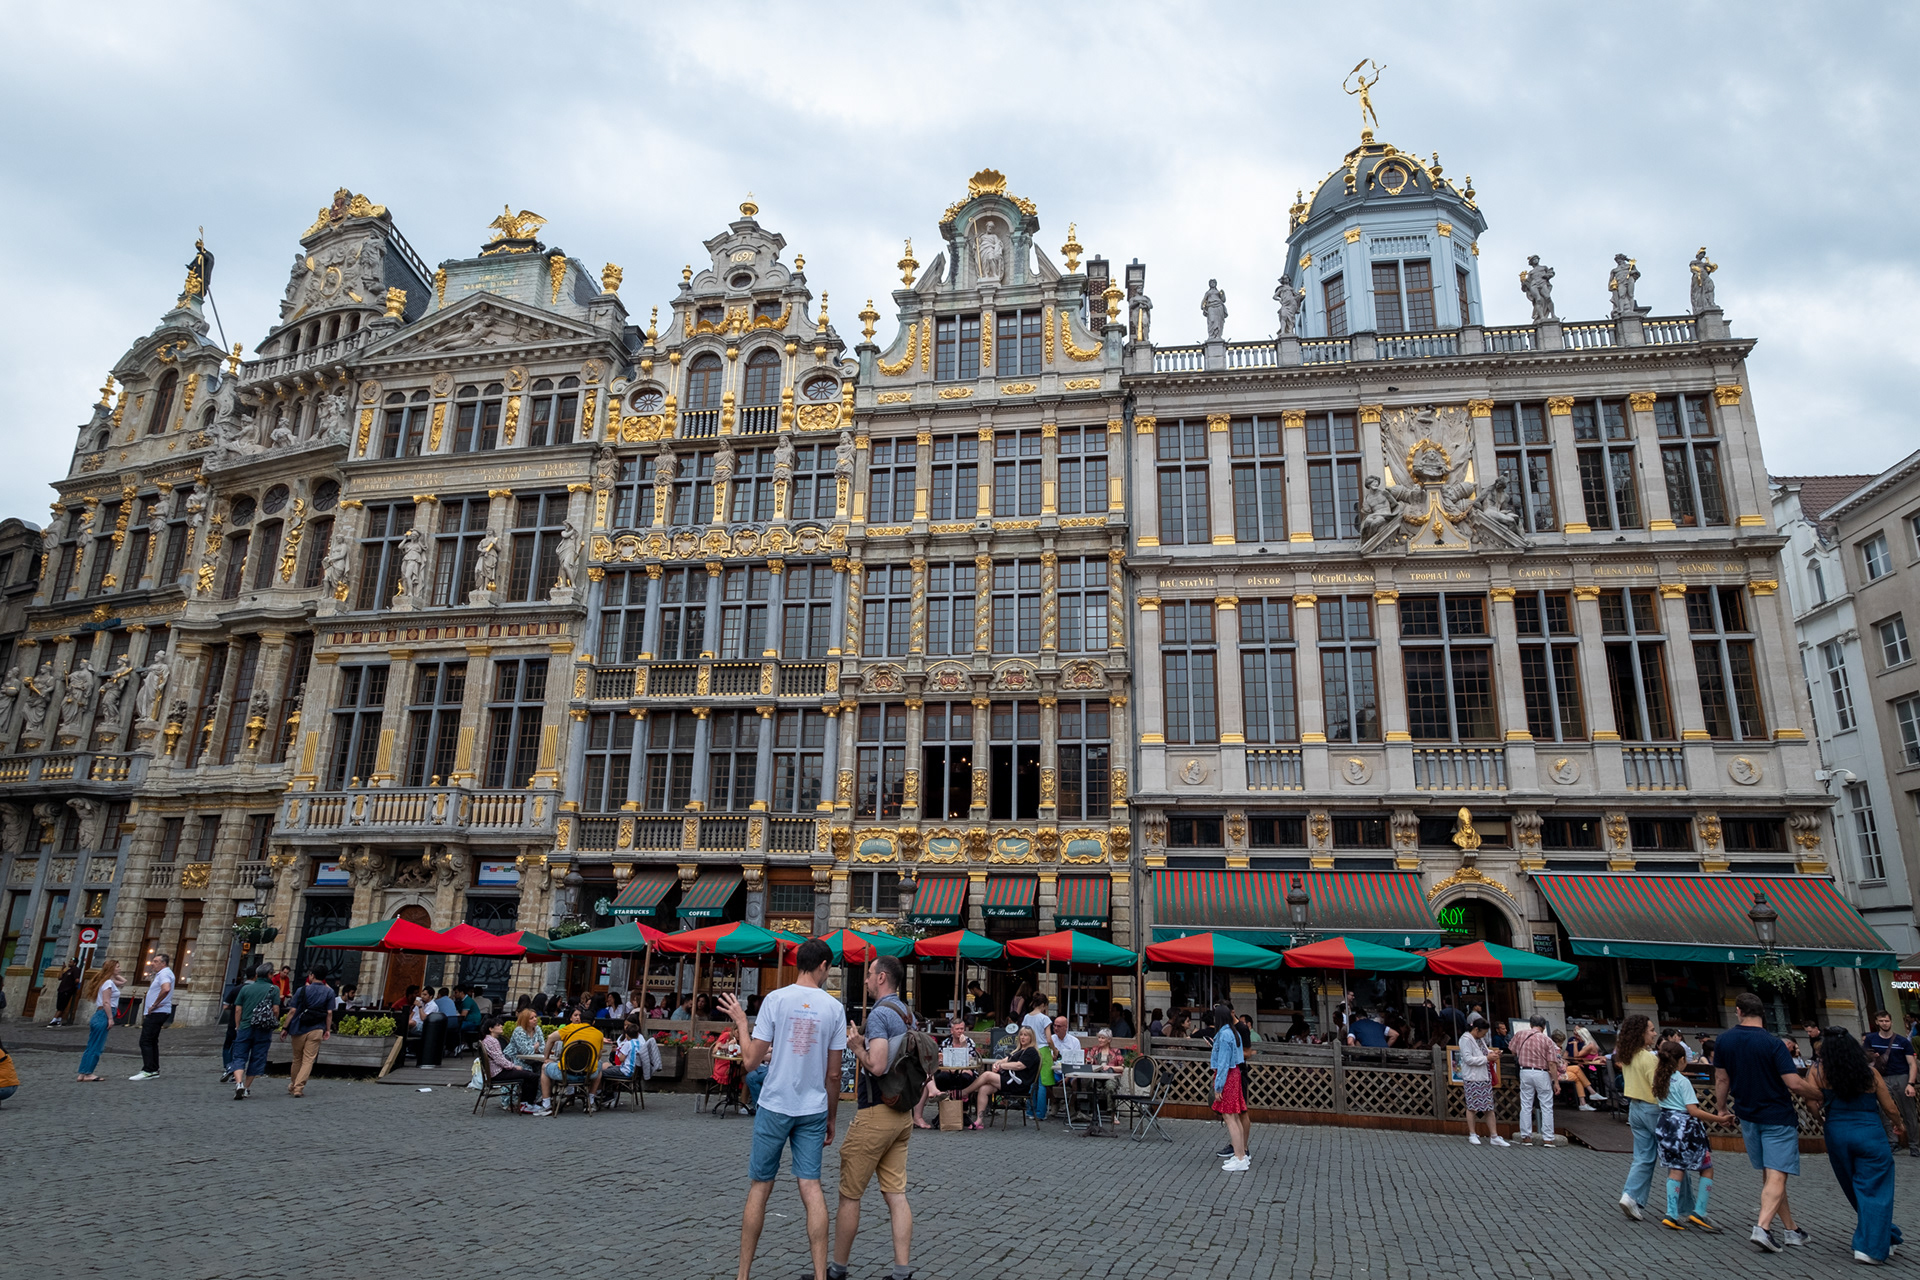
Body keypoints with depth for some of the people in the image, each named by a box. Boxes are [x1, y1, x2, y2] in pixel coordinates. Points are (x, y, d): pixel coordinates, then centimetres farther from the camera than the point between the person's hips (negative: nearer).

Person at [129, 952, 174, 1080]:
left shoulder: (164, 974, -15)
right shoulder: (163, 973, 19)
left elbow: (166, 989, -34)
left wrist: (154, 1005, -25)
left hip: (156, 1012, -11)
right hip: (157, 1013, 11)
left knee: (145, 1041, -10)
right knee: (152, 1041, 15)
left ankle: (148, 1071, -12)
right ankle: (154, 1070, 20)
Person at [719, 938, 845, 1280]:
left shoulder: (775, 999, -7)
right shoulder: (834, 1008, -2)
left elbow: (751, 1061, -7)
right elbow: (833, 1075, 2)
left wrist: (741, 1022, 7)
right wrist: (831, 1119, 14)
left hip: (774, 1107, -1)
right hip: (814, 1110, 1)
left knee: (760, 1187, 10)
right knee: (811, 1186, 4)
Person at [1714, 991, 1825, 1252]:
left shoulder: (1724, 1041, -2)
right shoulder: (1772, 1043, -16)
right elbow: (1794, 1083, -18)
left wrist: (1721, 1108, 17)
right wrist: (1820, 1096, 0)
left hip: (1747, 1116, 4)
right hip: (1778, 1118, -4)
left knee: (1769, 1176, 16)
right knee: (1777, 1176, -6)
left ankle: (1790, 1229, 23)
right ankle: (1763, 1227, -19)